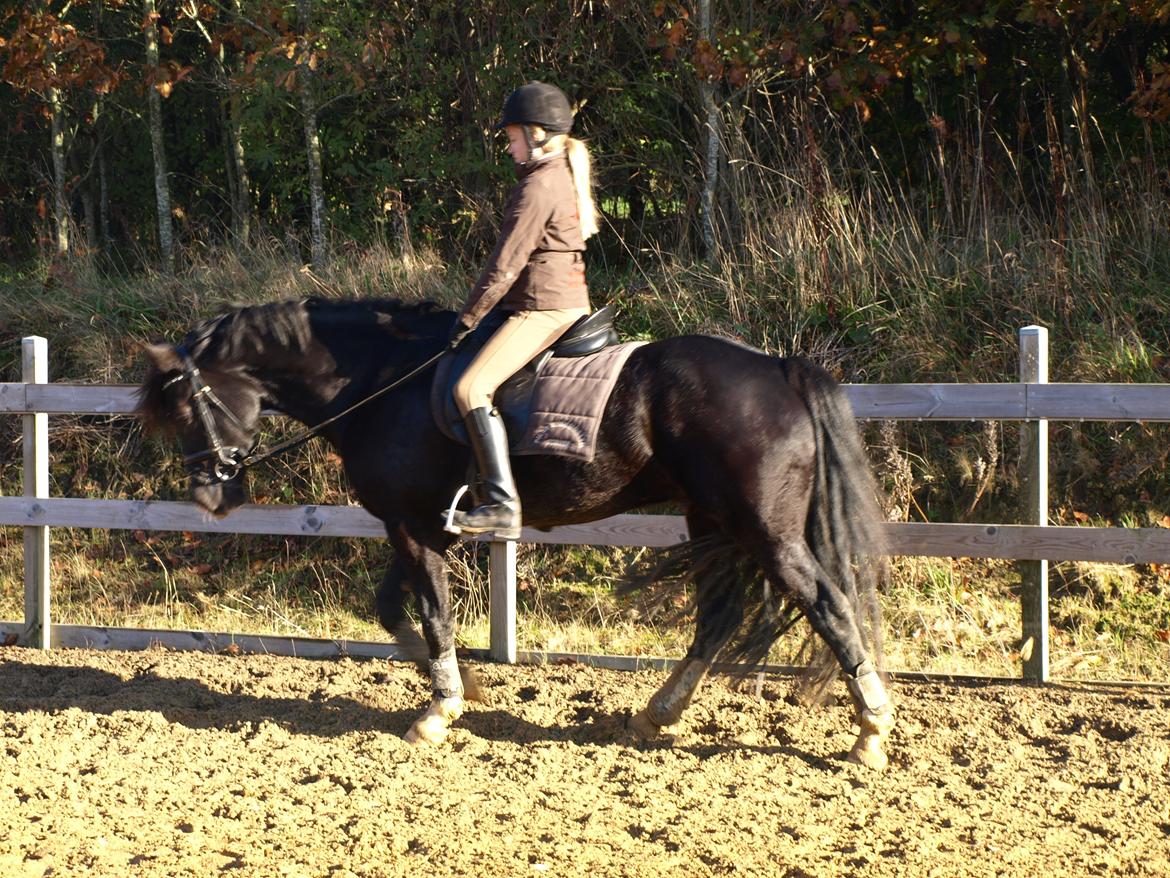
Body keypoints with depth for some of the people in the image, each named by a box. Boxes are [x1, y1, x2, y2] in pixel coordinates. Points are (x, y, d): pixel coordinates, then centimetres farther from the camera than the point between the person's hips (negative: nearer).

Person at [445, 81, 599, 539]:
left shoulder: (539, 186, -16)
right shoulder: (566, 175, 15)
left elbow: (505, 265, -17)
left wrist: (468, 318, -9)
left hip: (541, 309, -11)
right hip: (568, 301, 11)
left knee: (471, 388, -21)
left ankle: (502, 504, -26)